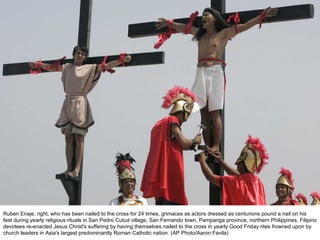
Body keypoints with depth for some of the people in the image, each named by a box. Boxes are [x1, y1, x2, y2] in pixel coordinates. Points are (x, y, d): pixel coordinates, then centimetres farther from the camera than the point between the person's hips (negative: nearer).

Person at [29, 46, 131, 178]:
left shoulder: (90, 68, 6)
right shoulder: (66, 67, 16)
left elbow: (106, 66, -2)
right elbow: (51, 67, 20)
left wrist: (122, 60, -11)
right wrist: (37, 65, 11)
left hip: (80, 104, -3)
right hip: (68, 103, 3)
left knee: (79, 138, -7)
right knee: (68, 137, -1)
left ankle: (77, 168, -10)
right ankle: (69, 168, -2)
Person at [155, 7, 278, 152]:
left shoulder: (223, 33, 6)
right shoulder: (200, 34, 20)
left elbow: (244, 26, 0)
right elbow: (183, 27, 33)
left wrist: (263, 16, -6)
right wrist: (169, 23, 41)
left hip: (215, 73, -5)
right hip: (201, 74, 5)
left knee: (215, 114, -8)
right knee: (204, 114, 0)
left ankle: (216, 148, -10)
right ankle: (208, 148, -1)